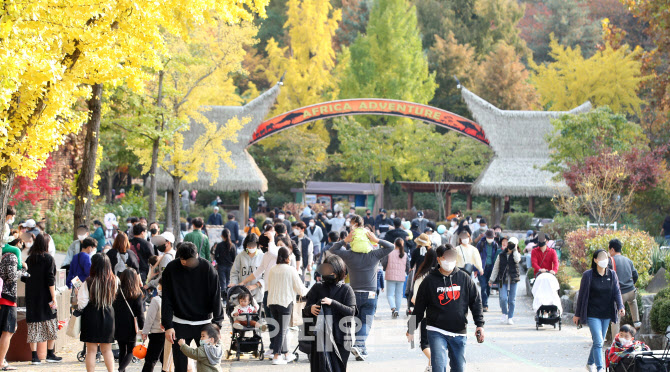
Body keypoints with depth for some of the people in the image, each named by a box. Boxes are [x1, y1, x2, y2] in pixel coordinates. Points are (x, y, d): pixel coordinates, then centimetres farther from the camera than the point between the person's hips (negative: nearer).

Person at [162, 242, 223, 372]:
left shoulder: (207, 268, -10)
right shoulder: (171, 269, -8)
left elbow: (216, 297, -4)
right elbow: (167, 300, -4)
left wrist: (216, 322, -9)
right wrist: (168, 326, -9)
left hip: (204, 322, 0)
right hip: (180, 324, 0)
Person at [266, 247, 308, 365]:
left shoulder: (272, 270, 4)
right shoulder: (291, 270, -9)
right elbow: (300, 288, -3)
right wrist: (306, 292, 19)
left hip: (272, 301, 5)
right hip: (285, 302, -5)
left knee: (281, 329, 15)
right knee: (282, 329, -1)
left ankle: (286, 354, 24)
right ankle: (276, 356, -5)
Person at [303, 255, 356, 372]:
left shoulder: (346, 290, 4)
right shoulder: (317, 288, 10)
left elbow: (351, 311, -9)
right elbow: (306, 309, 6)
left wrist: (332, 303, -19)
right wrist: (310, 309, -18)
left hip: (339, 338, -1)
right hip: (319, 337, 1)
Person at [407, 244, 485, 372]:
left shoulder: (464, 279, 4)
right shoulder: (429, 281, -1)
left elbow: (476, 302, 8)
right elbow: (419, 307, 6)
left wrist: (480, 324, 1)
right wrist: (411, 329, 9)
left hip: (459, 333, 3)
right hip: (436, 332, -3)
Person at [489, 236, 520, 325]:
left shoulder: (516, 254, 6)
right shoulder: (501, 255, 8)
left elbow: (517, 260, -20)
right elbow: (496, 267, 13)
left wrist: (514, 250, -12)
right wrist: (491, 279, 11)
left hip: (513, 280, 0)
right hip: (502, 280, 0)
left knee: (512, 300, 2)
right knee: (503, 298, -11)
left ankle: (510, 317, 13)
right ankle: (504, 313, 12)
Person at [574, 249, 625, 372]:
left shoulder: (612, 275, 5)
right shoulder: (588, 275, -6)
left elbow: (617, 292, 0)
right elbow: (582, 295, -2)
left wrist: (620, 306, -19)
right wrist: (577, 314, 3)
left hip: (606, 314, 4)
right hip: (592, 314, -4)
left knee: (599, 341, 13)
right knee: (598, 341, -14)